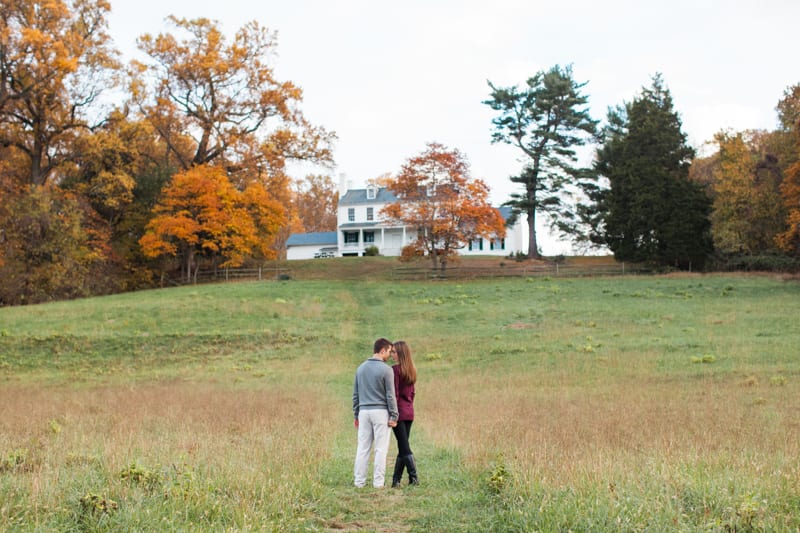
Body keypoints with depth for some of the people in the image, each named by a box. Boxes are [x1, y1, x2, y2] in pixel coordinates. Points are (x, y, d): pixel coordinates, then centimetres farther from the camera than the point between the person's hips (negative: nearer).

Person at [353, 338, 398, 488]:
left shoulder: (361, 368, 9)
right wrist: (394, 416, -5)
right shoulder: (386, 369, -9)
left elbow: (355, 394, 12)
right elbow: (390, 395, -10)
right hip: (380, 412, -5)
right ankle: (378, 481, 0)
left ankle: (359, 480, 8)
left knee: (363, 447, 7)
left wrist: (356, 415, 18)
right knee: (381, 448, 0)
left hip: (364, 411, 5)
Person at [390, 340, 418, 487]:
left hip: (399, 411, -7)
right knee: (402, 447, 9)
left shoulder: (395, 370, -12)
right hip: (409, 412, 8)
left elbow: (394, 393, -15)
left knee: (404, 447, -4)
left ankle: (414, 478, -7)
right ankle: (396, 479, 13)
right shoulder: (412, 370, 11)